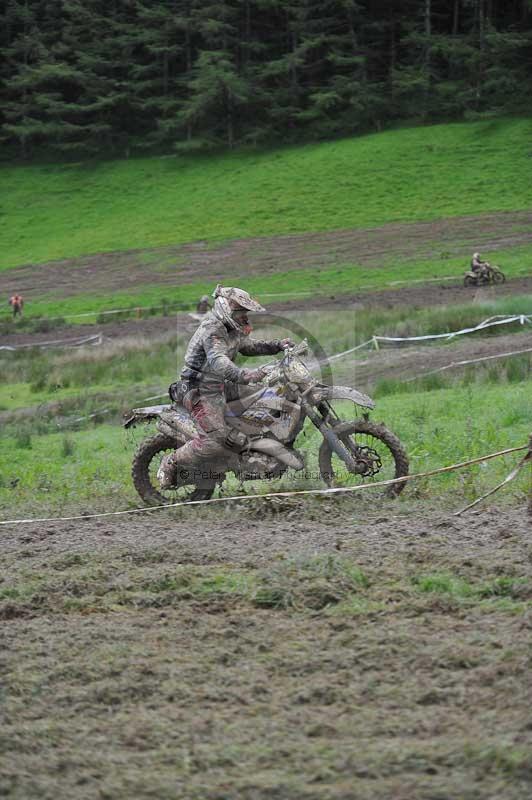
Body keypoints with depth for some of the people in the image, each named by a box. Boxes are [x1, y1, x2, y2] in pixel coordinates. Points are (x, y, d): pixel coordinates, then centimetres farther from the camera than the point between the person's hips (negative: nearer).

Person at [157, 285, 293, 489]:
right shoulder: (212, 329, -21)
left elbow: (247, 345, 28)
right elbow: (218, 361, -38)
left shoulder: (232, 329, 10)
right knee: (214, 441, -22)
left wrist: (276, 345, 12)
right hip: (202, 390, -10)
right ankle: (171, 462, -4)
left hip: (222, 385, 10)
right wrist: (243, 375, -54)